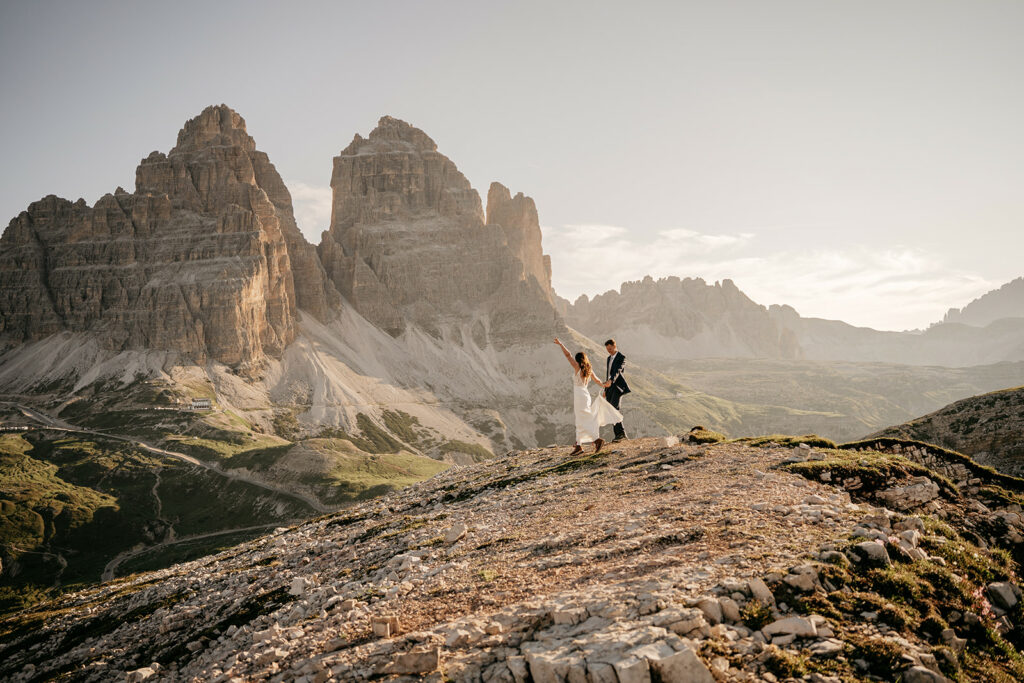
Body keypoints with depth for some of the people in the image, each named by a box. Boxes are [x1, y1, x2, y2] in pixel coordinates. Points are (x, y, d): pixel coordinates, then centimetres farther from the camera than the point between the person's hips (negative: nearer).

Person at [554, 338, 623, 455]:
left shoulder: (577, 367, -12)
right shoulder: (589, 370, 7)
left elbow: (568, 355, -14)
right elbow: (597, 380, 21)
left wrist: (560, 344, -7)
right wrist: (603, 384, 41)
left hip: (579, 396, -8)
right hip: (585, 395, 8)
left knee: (583, 422, -6)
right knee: (579, 421, 12)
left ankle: (597, 439, -16)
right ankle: (579, 445, 15)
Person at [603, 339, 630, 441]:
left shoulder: (621, 358, -7)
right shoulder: (609, 358, 19)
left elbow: (617, 371, -24)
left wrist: (611, 381, -41)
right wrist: (605, 390, 23)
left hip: (618, 386, -8)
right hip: (610, 387, 8)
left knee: (613, 409, -21)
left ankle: (621, 432, -18)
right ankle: (619, 434, 7)